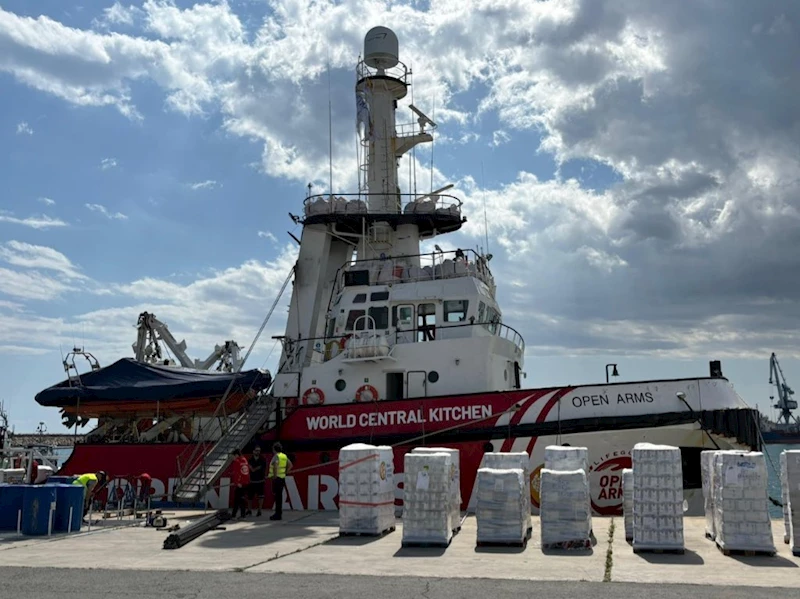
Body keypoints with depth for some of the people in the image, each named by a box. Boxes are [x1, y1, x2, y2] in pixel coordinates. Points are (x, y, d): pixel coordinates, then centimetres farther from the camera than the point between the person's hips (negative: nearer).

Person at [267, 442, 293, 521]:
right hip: (282, 478, 8)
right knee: (279, 495, 14)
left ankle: (278, 514, -3)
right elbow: (290, 465, 17)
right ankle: (278, 513, 19)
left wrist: (275, 475, -22)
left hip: (276, 478, -8)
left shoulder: (276, 456, -12)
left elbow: (275, 465, -30)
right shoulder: (284, 456, 12)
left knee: (277, 496, -5)